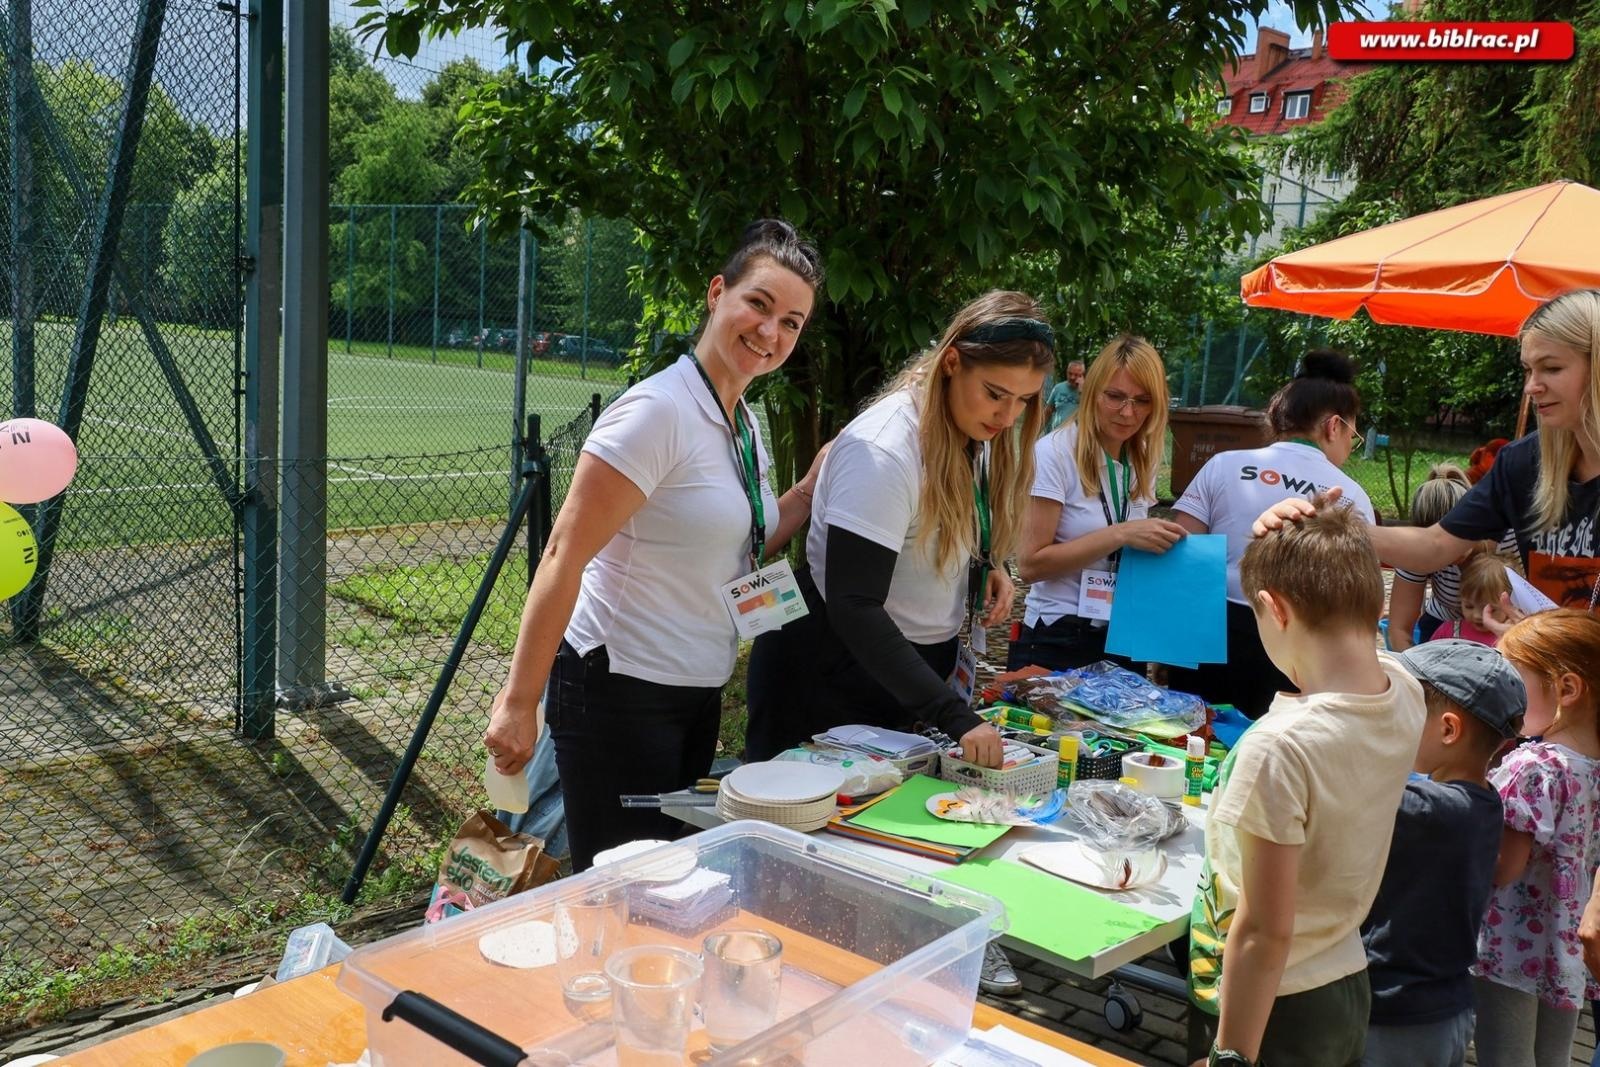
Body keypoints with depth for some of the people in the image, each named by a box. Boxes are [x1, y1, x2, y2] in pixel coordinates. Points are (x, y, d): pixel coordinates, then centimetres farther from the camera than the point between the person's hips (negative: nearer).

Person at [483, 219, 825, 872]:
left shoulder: (744, 423, 7)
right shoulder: (659, 410, -19)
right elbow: (564, 556, -22)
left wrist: (813, 487, 7)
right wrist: (518, 704, -23)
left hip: (698, 695, 9)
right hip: (619, 691, -9)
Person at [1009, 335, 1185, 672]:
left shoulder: (1144, 462, 5)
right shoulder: (1055, 453, -14)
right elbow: (1030, 564, -18)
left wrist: (1159, 543, -6)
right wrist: (1120, 534, -24)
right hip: (1055, 642, -6)